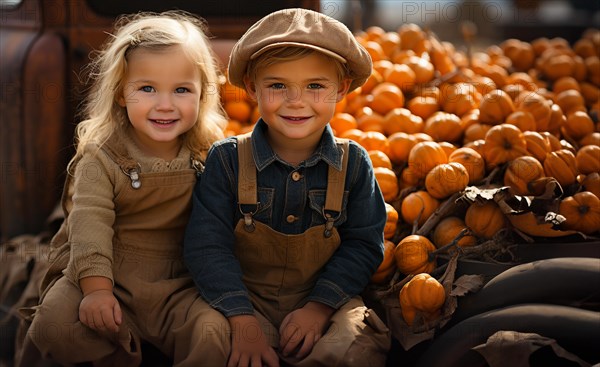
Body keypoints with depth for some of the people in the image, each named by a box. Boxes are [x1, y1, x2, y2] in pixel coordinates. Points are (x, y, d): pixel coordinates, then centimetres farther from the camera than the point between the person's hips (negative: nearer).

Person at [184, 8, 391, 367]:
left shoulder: (353, 163, -2)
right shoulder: (227, 159, -6)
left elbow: (363, 245, -1)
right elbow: (208, 246, -10)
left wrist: (319, 307, -14)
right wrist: (243, 320, -21)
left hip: (327, 303, 1)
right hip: (245, 300, -1)